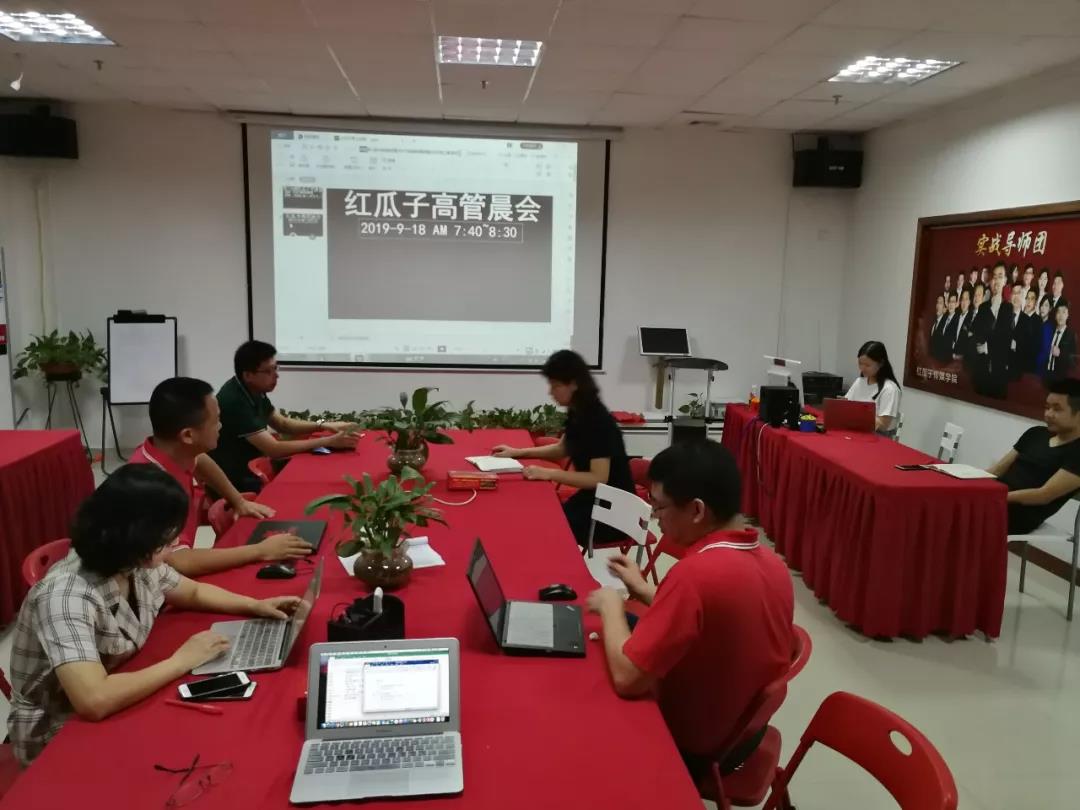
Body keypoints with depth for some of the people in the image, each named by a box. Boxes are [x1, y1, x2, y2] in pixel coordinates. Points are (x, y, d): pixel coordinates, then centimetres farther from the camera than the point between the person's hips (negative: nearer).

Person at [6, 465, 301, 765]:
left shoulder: (136, 566, -9)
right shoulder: (66, 596, -31)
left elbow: (194, 592, 10)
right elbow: (95, 701, -41)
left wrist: (256, 605, -5)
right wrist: (182, 661, -29)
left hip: (117, 711, 6)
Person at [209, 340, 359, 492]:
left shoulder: (254, 391, 2)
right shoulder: (235, 401, -26)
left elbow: (283, 424, 13)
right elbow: (274, 449, -27)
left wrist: (324, 426, -2)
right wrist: (328, 441, -24)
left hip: (252, 469, 8)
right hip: (234, 483, -8)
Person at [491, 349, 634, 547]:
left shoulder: (599, 420, -23)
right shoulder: (576, 413, 3)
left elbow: (598, 478, -27)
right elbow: (562, 449, 21)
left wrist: (548, 474, -28)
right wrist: (518, 452, 13)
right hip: (591, 497, 8)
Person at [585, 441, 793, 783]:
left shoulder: (695, 573, -34)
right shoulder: (772, 562, -7)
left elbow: (627, 678, -30)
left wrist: (610, 606, -13)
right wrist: (645, 592, 7)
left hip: (693, 748, -7)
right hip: (745, 729, 7)